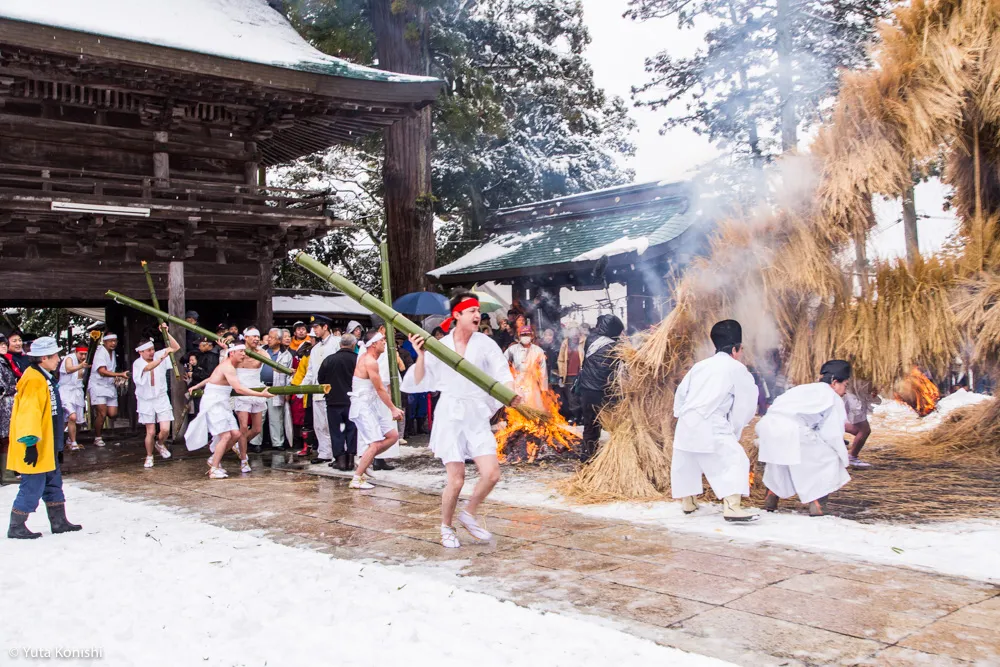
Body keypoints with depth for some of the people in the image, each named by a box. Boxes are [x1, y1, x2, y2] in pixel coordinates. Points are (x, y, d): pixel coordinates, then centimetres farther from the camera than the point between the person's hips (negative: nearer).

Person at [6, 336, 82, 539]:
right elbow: (29, 413, -25)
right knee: (32, 488, -2)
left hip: (47, 446, 11)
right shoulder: (34, 380, -19)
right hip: (35, 447, -11)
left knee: (53, 484, 17)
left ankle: (59, 522, 26)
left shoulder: (45, 378, 13)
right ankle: (16, 527, 9)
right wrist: (30, 442, -27)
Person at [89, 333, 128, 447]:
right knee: (102, 413, -11)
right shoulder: (100, 353, -13)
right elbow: (102, 371, -25)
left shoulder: (113, 352, 13)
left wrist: (116, 378, 15)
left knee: (113, 414, -2)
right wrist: (120, 375, -32)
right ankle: (98, 437, 5)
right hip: (98, 385, -7)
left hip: (110, 386, 7)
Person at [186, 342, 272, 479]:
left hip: (222, 404, 9)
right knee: (226, 436, -15)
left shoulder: (228, 365, 14)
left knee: (235, 434, 0)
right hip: (213, 404, -9)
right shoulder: (228, 367, -18)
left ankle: (214, 458, 16)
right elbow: (238, 389, -28)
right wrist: (261, 394, -29)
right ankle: (214, 469, -6)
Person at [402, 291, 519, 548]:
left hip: (477, 415, 2)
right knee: (456, 480, -4)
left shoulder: (485, 344, 0)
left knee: (491, 474, -9)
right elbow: (420, 382, 3)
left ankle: (469, 514, 19)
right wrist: (420, 355, -11)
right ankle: (446, 527, 22)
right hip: (450, 414, -2)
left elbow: (503, 374, -10)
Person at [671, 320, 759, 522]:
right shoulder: (737, 369, 4)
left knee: (686, 460, 23)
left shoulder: (700, 366, 20)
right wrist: (735, 428, 15)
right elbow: (745, 404, 5)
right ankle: (731, 506, -21)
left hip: (686, 423, 7)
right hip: (711, 426, -7)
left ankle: (687, 502, 39)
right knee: (734, 460, -7)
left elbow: (681, 393, 21)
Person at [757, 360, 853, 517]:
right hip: (792, 432, -7)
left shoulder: (804, 389, 33)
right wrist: (843, 460, 19)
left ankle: (771, 496, 37)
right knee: (828, 457, 10)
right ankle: (817, 503, 5)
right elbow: (832, 434, 7)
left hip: (767, 424, 7)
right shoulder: (833, 398, 13)